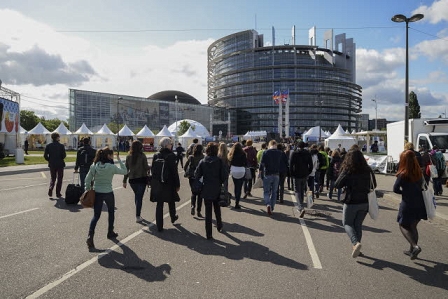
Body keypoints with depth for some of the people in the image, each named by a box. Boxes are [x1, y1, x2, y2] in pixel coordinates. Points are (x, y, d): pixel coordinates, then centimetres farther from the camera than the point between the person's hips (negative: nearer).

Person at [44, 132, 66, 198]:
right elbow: (64, 155, -15)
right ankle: (58, 193, 10)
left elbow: (45, 155, -4)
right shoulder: (61, 146, -11)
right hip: (60, 164, -3)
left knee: (52, 178, 19)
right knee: (59, 179, 9)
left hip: (52, 165, 3)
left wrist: (50, 160, 11)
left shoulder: (48, 146, -2)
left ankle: (50, 189, -2)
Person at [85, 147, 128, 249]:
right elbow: (125, 171, -4)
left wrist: (88, 191, 10)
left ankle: (90, 236, -6)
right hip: (108, 193, -2)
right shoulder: (112, 167, -14)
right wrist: (119, 160, -2)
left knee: (96, 216, 9)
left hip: (97, 193, 2)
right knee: (111, 213, 22)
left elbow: (88, 179, -1)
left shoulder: (94, 166, -5)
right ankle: (110, 233, 34)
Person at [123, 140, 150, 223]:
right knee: (139, 197, 1)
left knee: (136, 195, 22)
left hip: (132, 179, 4)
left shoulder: (128, 156, 0)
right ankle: (138, 216, 1)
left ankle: (138, 212, 32)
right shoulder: (142, 156, -11)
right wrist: (149, 168, 14)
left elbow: (126, 169, 2)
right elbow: (146, 167, -9)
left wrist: (124, 180, 8)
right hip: (141, 178, -4)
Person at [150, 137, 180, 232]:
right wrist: (177, 184, -6)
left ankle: (159, 226, 12)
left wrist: (154, 181, 15)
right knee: (171, 202, 21)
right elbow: (174, 171, -14)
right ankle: (173, 217, 43)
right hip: (168, 184, -3)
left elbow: (152, 169, 4)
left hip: (157, 184, 3)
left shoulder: (156, 155, 0)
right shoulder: (171, 156, -14)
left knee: (159, 204, 9)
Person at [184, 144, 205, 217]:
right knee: (200, 194, 10)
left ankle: (193, 206, -5)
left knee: (193, 193, 19)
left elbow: (185, 167, -2)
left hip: (192, 178, 2)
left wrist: (188, 174, 9)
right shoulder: (203, 158, -11)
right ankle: (198, 211, 12)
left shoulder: (191, 157, -3)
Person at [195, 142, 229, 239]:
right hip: (217, 190, 1)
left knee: (208, 212, 5)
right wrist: (220, 182, 7)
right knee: (217, 209, 23)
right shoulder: (220, 161, -10)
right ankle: (219, 227, 39)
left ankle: (209, 234, 7)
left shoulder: (202, 162, -8)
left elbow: (197, 175, -5)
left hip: (206, 190, -1)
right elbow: (225, 175, -11)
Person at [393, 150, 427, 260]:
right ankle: (412, 250, 26)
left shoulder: (403, 174, -17)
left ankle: (415, 246, -9)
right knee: (413, 227, 18)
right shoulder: (419, 173, 0)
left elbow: (395, 189, -11)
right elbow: (422, 185, 10)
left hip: (407, 204, -6)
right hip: (419, 204, 6)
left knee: (403, 226, 10)